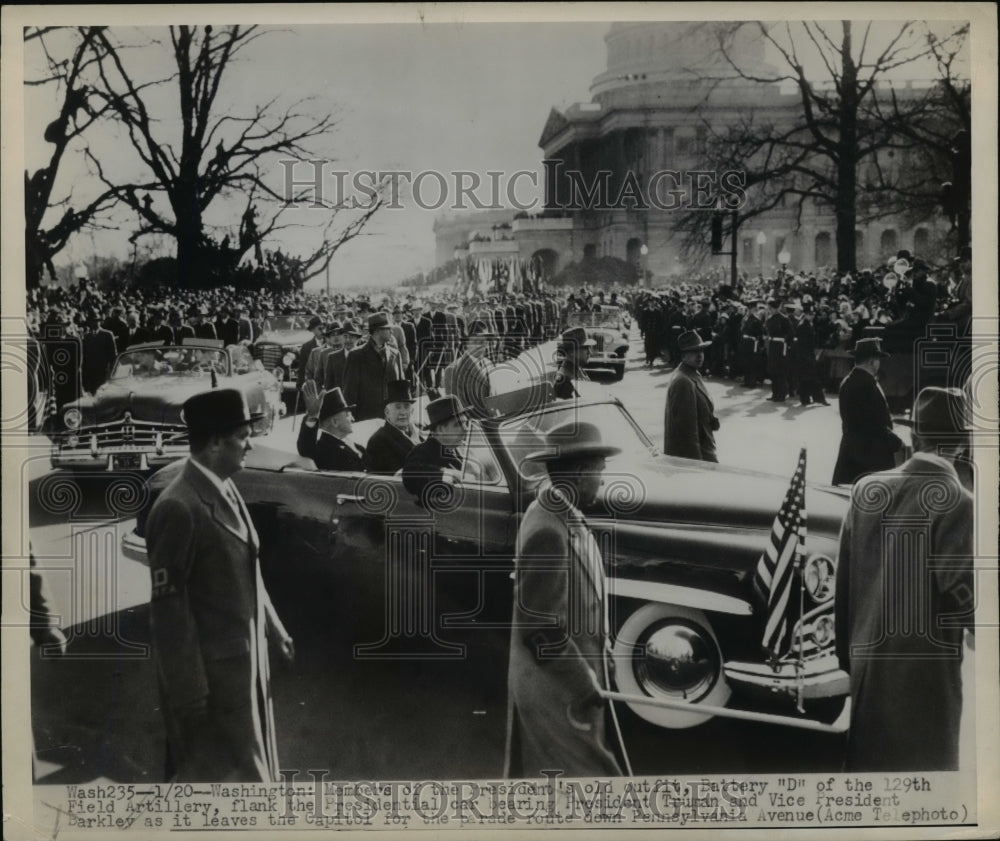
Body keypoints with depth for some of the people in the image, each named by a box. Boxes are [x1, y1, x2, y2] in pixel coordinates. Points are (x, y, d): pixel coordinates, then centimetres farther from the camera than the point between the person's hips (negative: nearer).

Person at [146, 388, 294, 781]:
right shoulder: (179, 508, -22)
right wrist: (189, 692, -19)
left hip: (246, 657, 9)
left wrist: (274, 627, 21)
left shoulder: (226, 490, 6)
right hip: (210, 667, -9)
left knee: (252, 766, 21)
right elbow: (168, 606, -21)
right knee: (218, 772, 5)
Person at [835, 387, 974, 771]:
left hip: (867, 659, 5)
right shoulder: (955, 503, -15)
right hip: (925, 668, -5)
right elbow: (959, 599, -20)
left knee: (867, 759, 17)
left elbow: (844, 580, 5)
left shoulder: (867, 489, 0)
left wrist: (846, 653, 14)